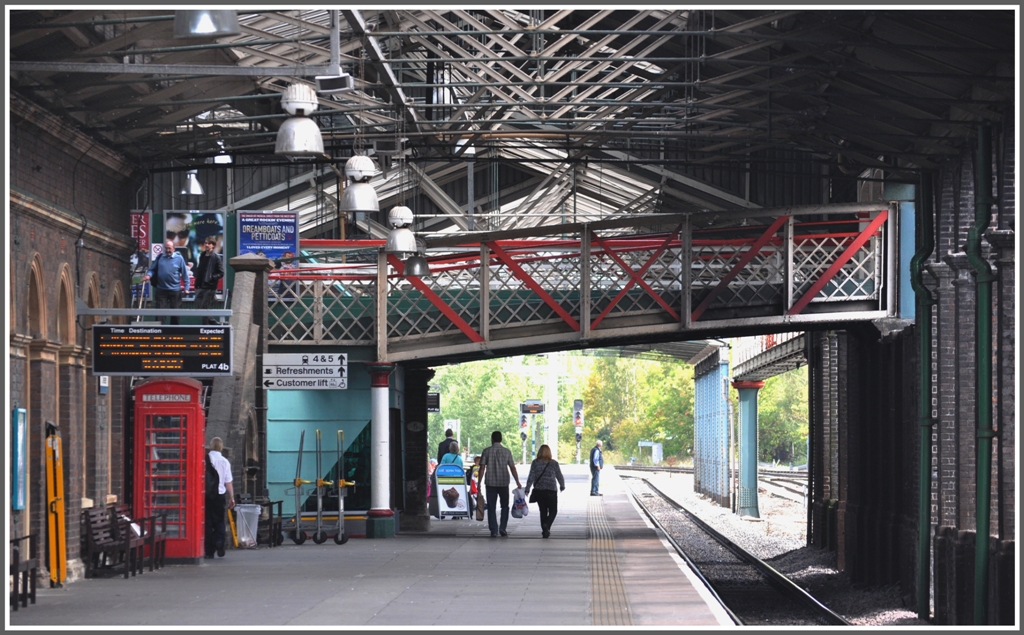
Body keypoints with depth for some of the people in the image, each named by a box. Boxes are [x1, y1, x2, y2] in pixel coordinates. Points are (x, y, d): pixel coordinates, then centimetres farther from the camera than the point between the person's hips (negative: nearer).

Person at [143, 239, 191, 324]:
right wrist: (148, 275, -14)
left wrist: (186, 287, -4)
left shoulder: (179, 258, -3)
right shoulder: (159, 257, 4)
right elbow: (152, 269, 8)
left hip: (175, 290, -1)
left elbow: (184, 274, -1)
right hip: (161, 289, 1)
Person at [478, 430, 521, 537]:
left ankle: (494, 530, 2)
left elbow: (482, 468, -4)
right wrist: (517, 482, 8)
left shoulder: (487, 451, -2)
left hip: (490, 483, -1)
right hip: (503, 483, 1)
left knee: (491, 508, 5)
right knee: (504, 506, 14)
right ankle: (502, 527, 1)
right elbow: (512, 468, 1)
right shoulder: (507, 451, 1)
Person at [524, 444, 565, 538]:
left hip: (539, 491, 2)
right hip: (551, 491, -2)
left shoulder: (535, 463, -1)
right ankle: (547, 525, -20)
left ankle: (545, 530, 12)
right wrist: (562, 486, 22)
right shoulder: (554, 463, -3)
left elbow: (531, 477, -7)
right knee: (553, 511, 6)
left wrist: (527, 489, -6)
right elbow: (559, 476, 4)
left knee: (543, 511, 13)